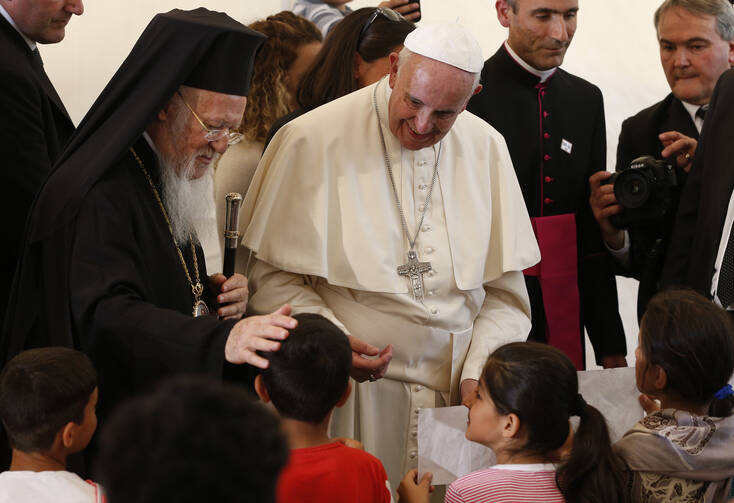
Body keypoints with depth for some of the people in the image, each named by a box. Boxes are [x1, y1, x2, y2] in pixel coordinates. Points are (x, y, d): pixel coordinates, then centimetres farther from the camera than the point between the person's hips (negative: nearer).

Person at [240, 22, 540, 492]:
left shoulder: (486, 148, 6)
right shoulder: (312, 140, -7)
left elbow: (505, 293, 9)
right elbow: (270, 274, -5)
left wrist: (478, 375, -4)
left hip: (454, 399, 3)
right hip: (352, 397, -3)